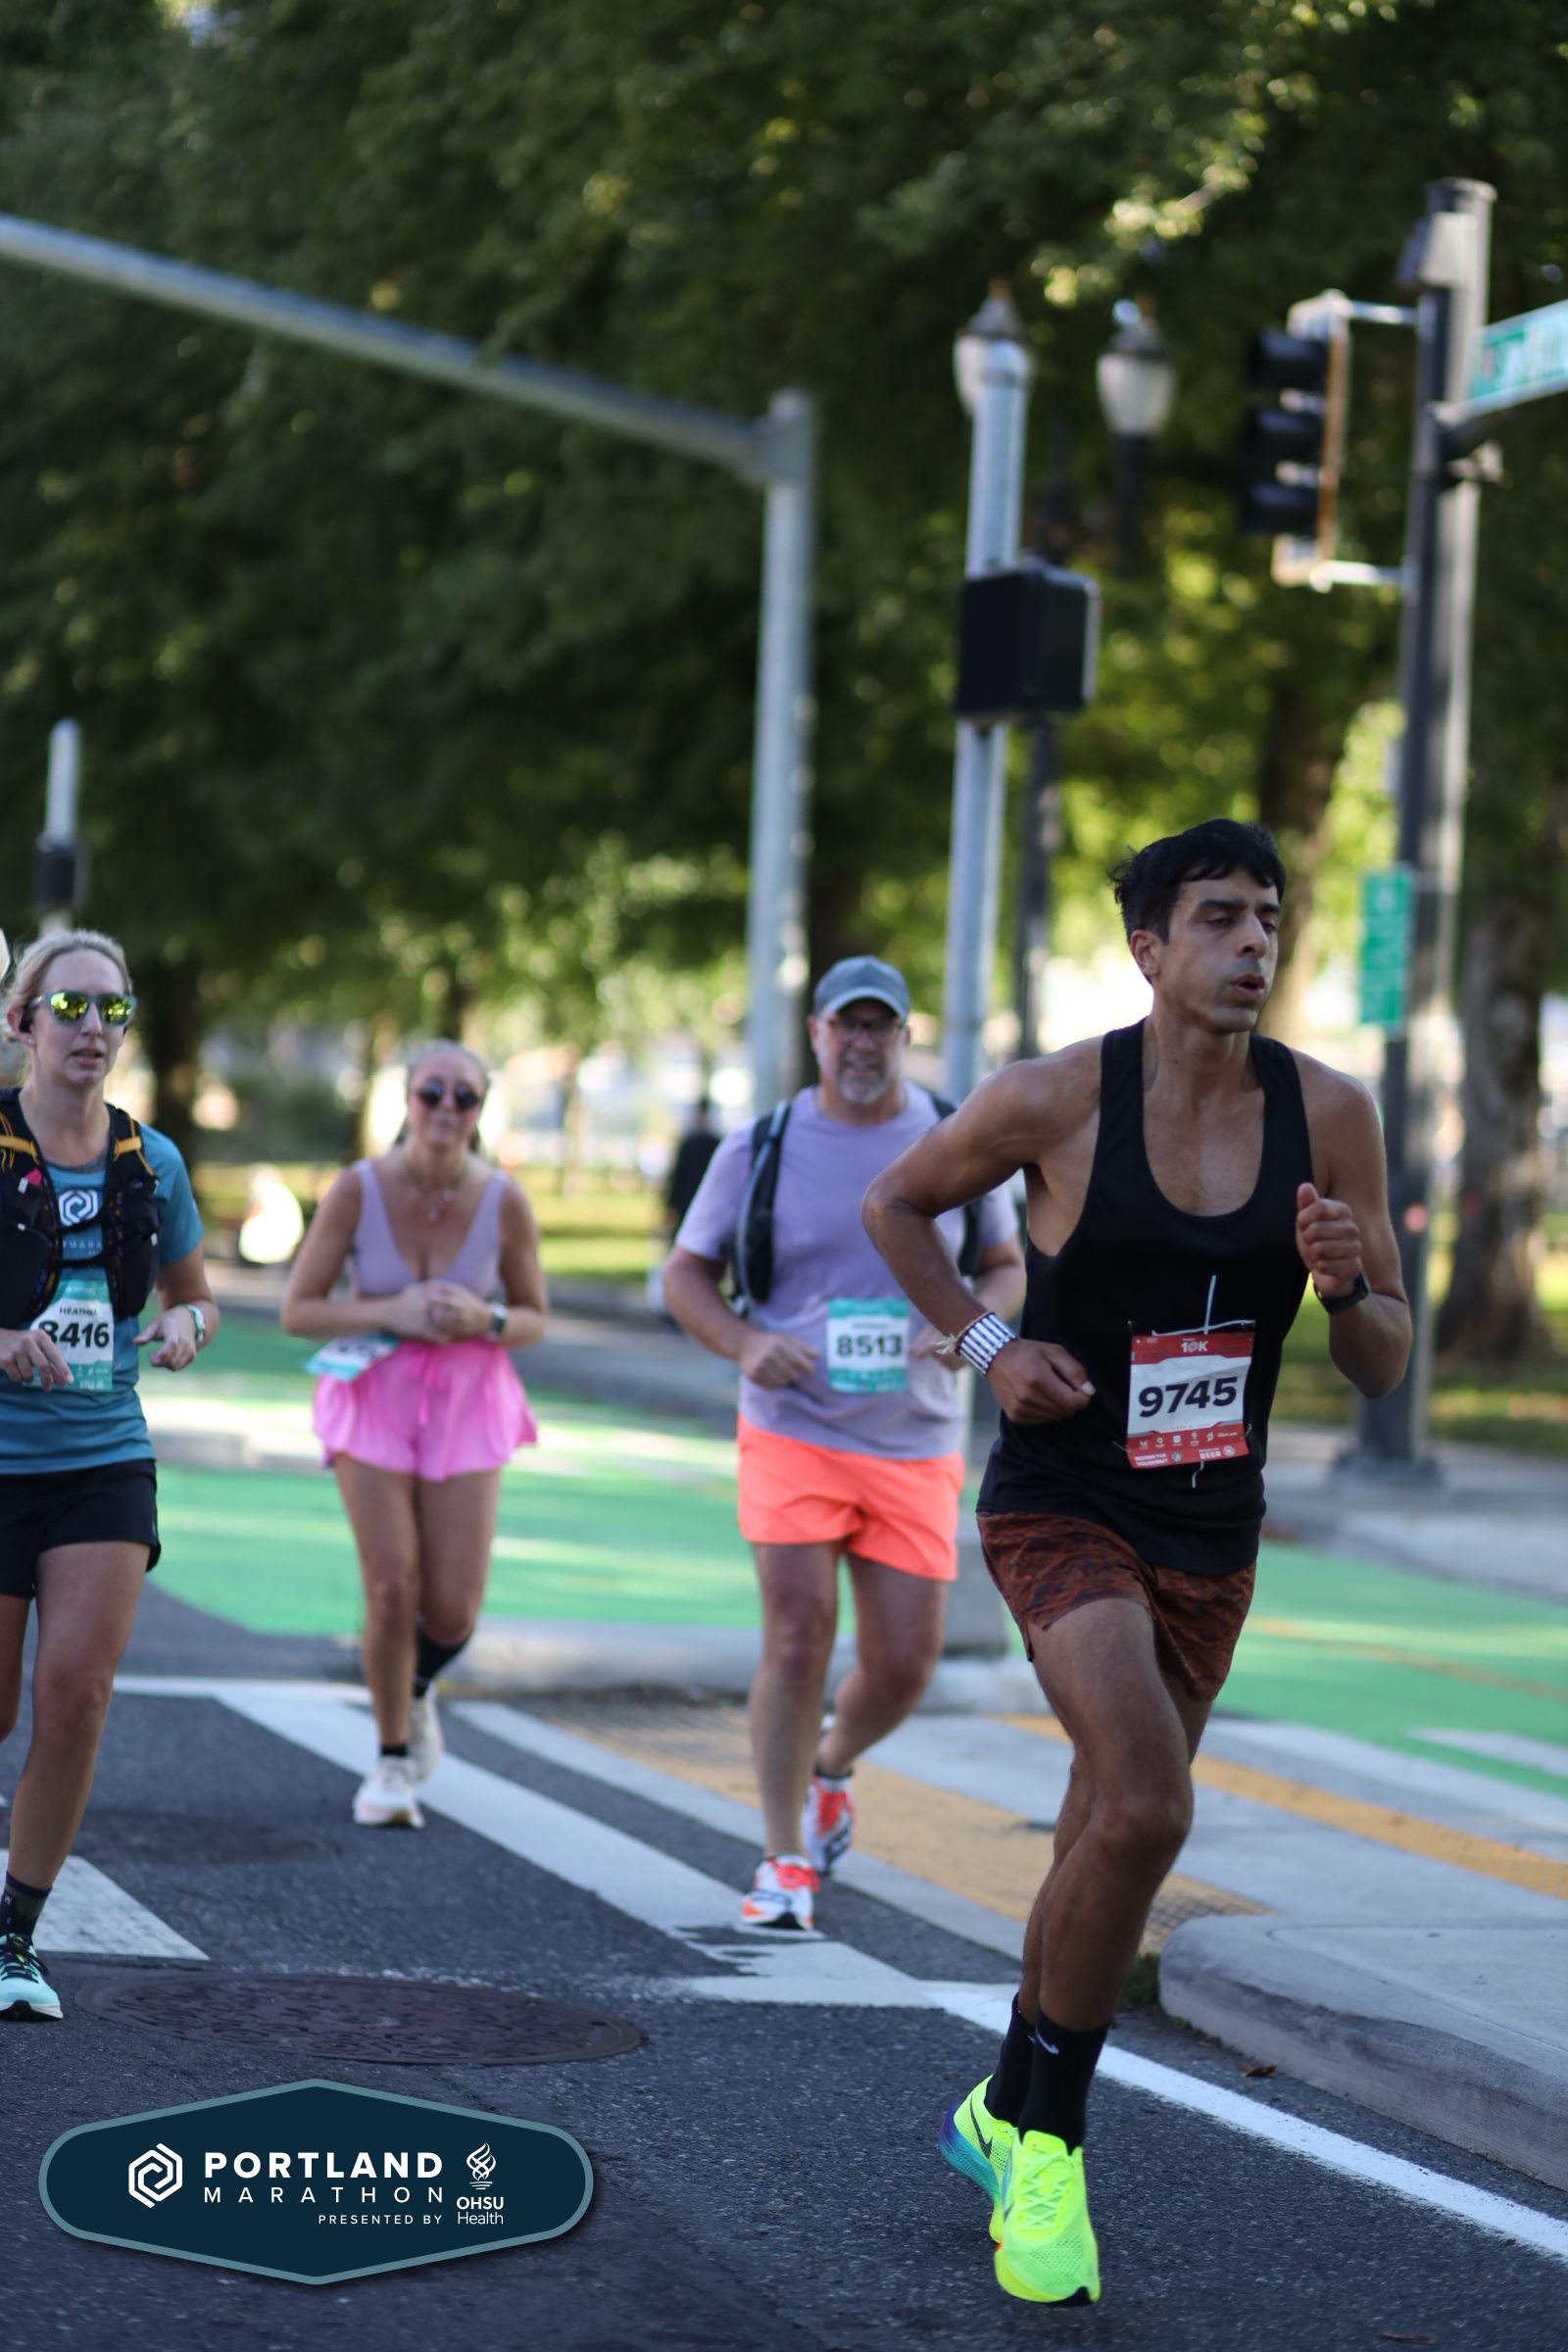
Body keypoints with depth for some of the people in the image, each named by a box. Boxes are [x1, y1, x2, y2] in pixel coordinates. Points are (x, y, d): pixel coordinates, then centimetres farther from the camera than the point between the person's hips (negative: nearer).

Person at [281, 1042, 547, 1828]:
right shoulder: (359, 1188, -14)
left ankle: (417, 1686, 33)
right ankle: (393, 1759, 13)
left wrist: (483, 1319, -19)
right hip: (373, 1394, -1)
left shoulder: (505, 1202, -11)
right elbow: (297, 1309, -9)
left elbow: (534, 1318, 3)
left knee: (453, 1612, -4)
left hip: (468, 1401, 1)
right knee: (392, 1589, -11)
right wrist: (392, 1312, -23)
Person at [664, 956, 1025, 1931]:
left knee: (903, 1668, 1)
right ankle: (785, 1865, 2)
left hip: (914, 1446, 2)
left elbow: (1008, 1268, 12)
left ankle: (828, 1770, 35)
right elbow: (687, 1275, 6)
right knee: (798, 1640, -12)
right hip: (793, 1432, -2)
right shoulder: (759, 1149, -2)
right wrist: (747, 1344, -14)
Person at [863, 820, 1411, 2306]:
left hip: (1212, 1535, 5)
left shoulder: (1328, 1114, -5)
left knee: (1107, 1839, 16)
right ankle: (1047, 2145, -8)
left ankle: (1003, 2113, 39)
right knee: (1145, 1807, -25)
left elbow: (1386, 1371, 1)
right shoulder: (1056, 1099, -13)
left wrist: (1347, 1285, -20)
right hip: (1062, 1507, -5)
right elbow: (896, 1204, 6)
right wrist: (986, 1347, -7)